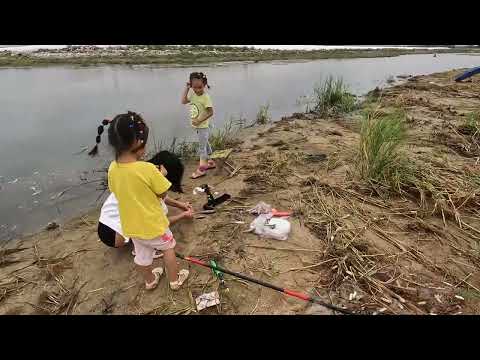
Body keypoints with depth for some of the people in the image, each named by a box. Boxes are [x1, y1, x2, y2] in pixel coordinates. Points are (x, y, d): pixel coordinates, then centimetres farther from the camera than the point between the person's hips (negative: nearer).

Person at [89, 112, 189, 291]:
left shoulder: (112, 169, -12)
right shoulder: (148, 169, -30)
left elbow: (116, 191, 4)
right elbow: (162, 194, -18)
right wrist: (161, 176, -2)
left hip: (131, 225, 5)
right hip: (153, 224, -5)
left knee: (142, 254, 27)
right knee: (168, 247, 23)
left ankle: (150, 281, 51)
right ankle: (175, 280, 38)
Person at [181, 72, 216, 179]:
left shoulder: (205, 97, -19)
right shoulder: (193, 94, 3)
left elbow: (210, 112, -20)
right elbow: (183, 101, 7)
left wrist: (199, 120, -23)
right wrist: (187, 88, 1)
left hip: (203, 126, -8)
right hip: (197, 125, 8)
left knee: (202, 146, -4)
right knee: (205, 144, 19)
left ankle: (201, 169, 3)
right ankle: (210, 162, 34)